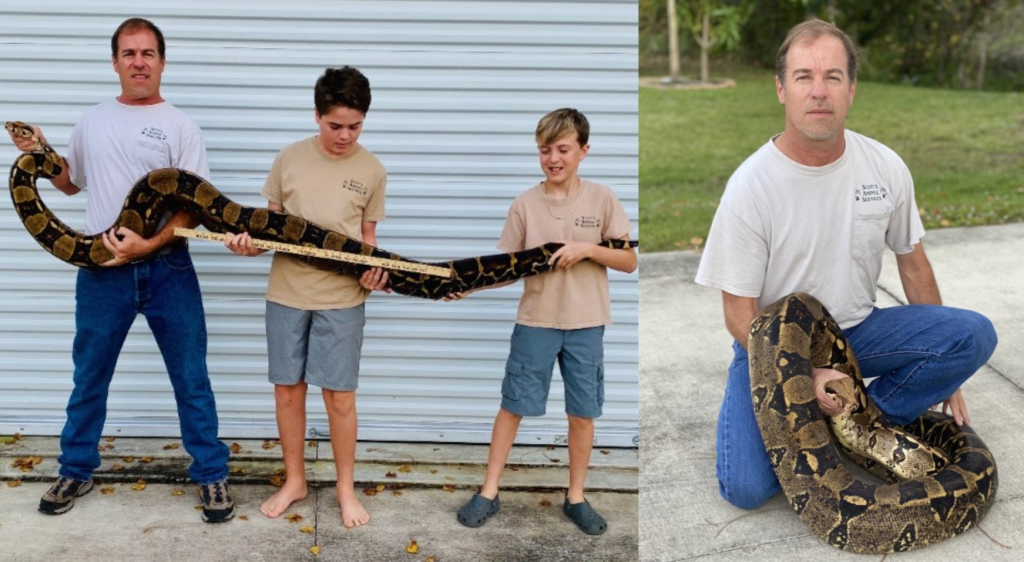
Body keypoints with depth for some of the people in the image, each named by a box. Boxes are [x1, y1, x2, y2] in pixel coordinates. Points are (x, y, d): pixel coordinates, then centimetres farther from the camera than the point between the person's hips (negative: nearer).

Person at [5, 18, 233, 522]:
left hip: (167, 268, -3)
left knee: (190, 378, 3)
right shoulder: (91, 122, 11)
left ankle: (211, 474, 14)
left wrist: (150, 244, -22)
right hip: (102, 270, 3)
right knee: (88, 377, 13)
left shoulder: (179, 125, -1)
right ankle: (76, 471, 29)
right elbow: (71, 184, 27)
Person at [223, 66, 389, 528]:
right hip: (286, 293, 2)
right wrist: (250, 242, -13)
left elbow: (367, 236, 7)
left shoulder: (372, 170, -1)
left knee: (339, 395, 2)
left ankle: (346, 489, 19)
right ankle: (294, 481, 26)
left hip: (342, 298, -1)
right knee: (287, 389, 9)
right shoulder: (290, 158, 0)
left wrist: (373, 271, -12)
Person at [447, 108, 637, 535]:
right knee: (513, 405, 6)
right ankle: (489, 492, 19)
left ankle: (575, 497, 25)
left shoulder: (602, 199, -3)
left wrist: (587, 248, -17)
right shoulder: (524, 204, -2)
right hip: (535, 322, 0)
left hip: (586, 324, 0)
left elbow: (630, 262, -1)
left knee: (582, 413, 8)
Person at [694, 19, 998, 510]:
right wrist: (806, 376, -25)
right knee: (747, 487, -22)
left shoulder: (886, 168, -7)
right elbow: (740, 315, -13)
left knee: (974, 336, -20)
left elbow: (912, 263, 8)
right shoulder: (750, 185, -18)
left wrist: (940, 367, 12)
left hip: (858, 330, 4)